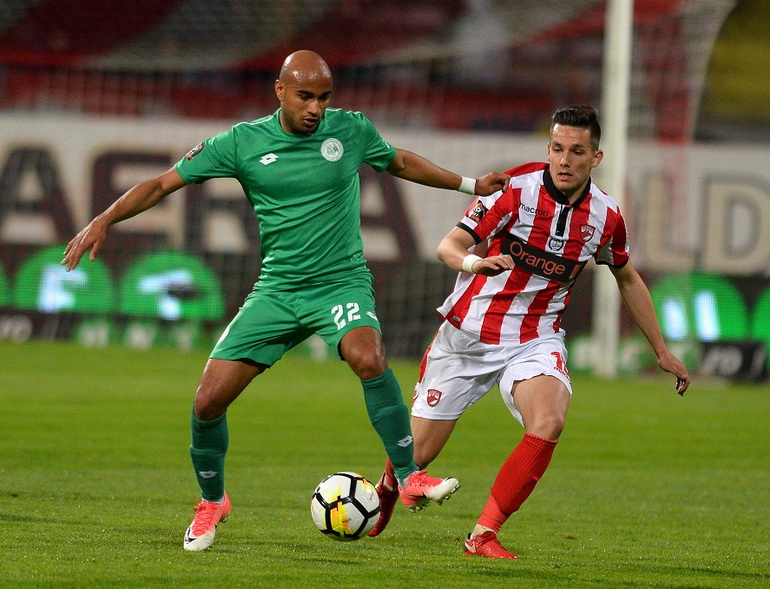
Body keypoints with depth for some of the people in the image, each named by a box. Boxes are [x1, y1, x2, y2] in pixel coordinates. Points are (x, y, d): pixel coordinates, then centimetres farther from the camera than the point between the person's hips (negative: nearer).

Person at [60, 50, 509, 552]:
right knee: (209, 401, -6)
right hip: (277, 289, 1)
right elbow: (163, 184, 0)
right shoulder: (242, 143, -4)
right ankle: (211, 503, 22)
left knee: (368, 359, -35)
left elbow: (400, 162, 20)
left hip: (342, 281, -1)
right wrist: (104, 221, -11)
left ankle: (410, 479, -24)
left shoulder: (352, 130, -1)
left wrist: (470, 185, 26)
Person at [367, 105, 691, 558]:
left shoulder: (606, 216, -4)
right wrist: (473, 262, -38)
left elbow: (628, 280, 15)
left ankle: (485, 534, -17)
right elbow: (449, 245, -14)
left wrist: (662, 351, 19)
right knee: (417, 453, 4)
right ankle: (387, 487, 43)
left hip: (536, 341, 2)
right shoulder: (517, 188, -15)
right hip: (468, 333, -2)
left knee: (548, 424, -29)